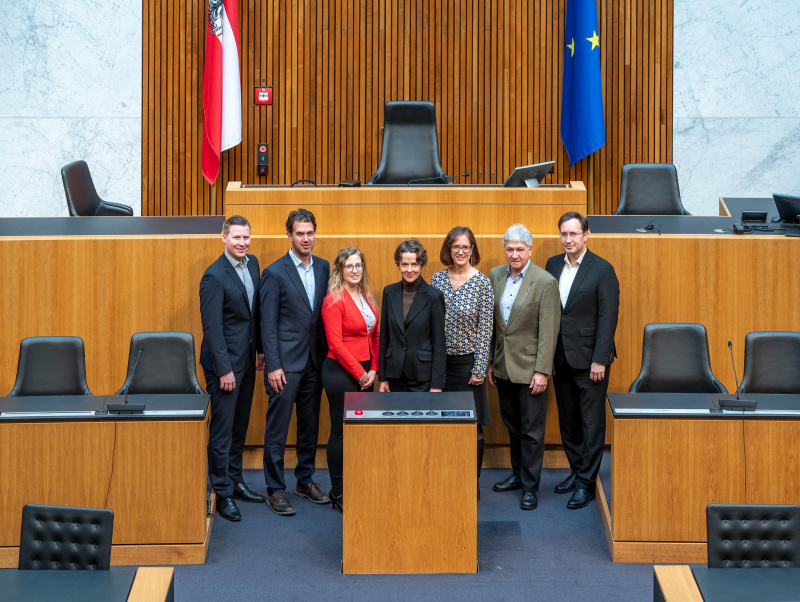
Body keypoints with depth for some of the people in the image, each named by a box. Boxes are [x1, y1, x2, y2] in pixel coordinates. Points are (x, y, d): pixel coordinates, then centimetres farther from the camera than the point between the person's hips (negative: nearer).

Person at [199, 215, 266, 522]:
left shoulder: (252, 264, 7)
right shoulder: (214, 276, -17)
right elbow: (212, 327, -18)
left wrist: (260, 349, 14)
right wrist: (224, 370, -18)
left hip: (246, 358, 8)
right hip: (225, 361, -8)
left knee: (240, 425, 17)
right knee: (222, 429, -1)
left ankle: (235, 481, 29)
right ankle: (222, 493, 7)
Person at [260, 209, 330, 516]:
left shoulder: (323, 268, 8)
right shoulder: (274, 273, -8)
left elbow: (325, 313, 12)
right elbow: (268, 324, -9)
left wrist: (327, 354, 6)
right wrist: (273, 366, -13)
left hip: (314, 360, 6)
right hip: (286, 363, -5)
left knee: (310, 424, 14)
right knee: (277, 427, -1)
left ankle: (305, 479, 27)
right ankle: (275, 489, 7)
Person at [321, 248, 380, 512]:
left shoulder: (367, 297, 11)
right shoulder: (334, 300, -11)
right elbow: (335, 344, -15)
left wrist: (373, 370, 3)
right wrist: (360, 373, -11)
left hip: (363, 374, 7)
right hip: (341, 372, -7)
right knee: (341, 431, 0)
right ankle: (337, 492, 9)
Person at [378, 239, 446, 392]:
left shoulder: (434, 296, -6)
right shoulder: (389, 293, 6)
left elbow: (439, 344, -6)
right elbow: (384, 337, 10)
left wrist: (437, 385, -9)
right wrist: (383, 378, 7)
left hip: (423, 377, -4)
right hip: (396, 376, 4)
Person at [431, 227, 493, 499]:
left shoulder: (482, 283, -5)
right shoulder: (438, 278, 5)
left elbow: (485, 330, -6)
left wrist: (480, 369, -9)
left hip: (468, 361, -3)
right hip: (440, 361, 3)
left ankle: (473, 484, 12)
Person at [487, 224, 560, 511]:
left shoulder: (545, 282, -12)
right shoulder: (495, 276, 5)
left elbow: (548, 331, -13)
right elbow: (491, 322, 11)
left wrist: (542, 371, -16)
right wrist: (490, 362, 10)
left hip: (529, 367, -6)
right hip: (503, 366, 6)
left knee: (532, 430, 1)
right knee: (512, 425, 17)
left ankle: (530, 487, 10)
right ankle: (518, 474, 32)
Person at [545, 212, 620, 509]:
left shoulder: (602, 270, -9)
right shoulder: (553, 265, 7)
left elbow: (608, 317, -11)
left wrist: (599, 360, -15)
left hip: (589, 359, -6)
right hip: (560, 358, 6)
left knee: (591, 423, 0)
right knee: (568, 420, 14)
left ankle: (586, 483, 5)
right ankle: (576, 471, 28)